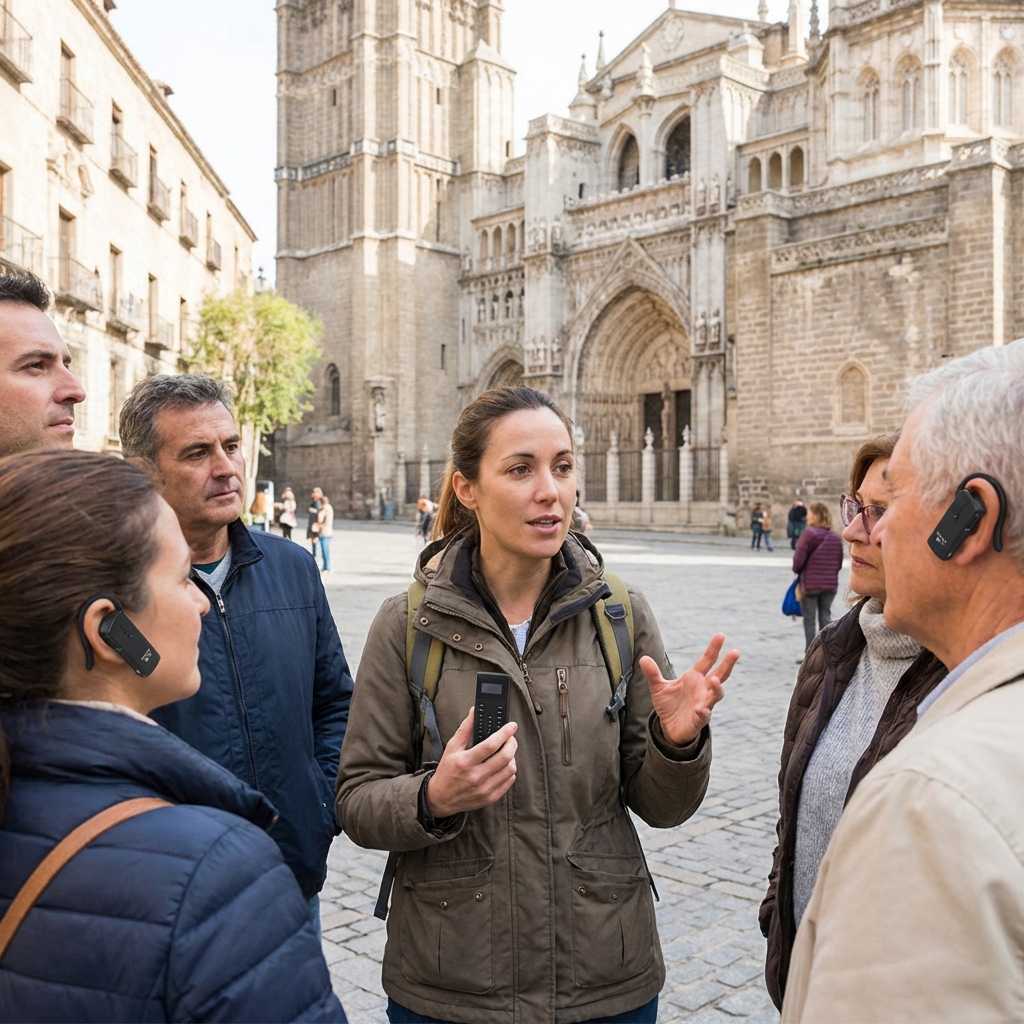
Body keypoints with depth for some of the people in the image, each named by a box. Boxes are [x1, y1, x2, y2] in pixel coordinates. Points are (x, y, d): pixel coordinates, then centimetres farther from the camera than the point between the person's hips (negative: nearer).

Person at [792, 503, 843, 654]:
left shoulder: (809, 533, -13)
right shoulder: (835, 536, 5)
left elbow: (798, 559, -14)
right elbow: (839, 563, 9)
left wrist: (796, 570, 5)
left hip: (810, 583, -5)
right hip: (830, 584, 5)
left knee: (810, 619, 4)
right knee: (826, 617, 12)